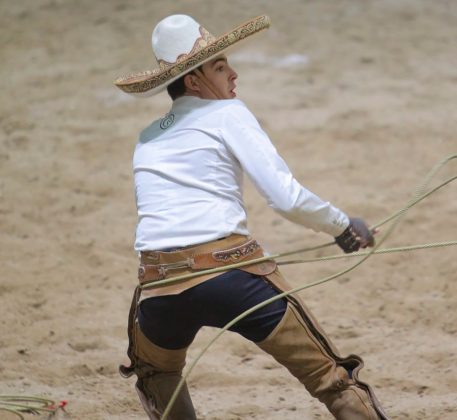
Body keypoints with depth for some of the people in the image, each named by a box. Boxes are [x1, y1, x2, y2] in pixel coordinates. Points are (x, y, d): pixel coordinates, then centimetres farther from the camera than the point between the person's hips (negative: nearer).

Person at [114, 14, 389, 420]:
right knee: (333, 381, 0)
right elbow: (287, 198, -5)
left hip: (158, 284, 5)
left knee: (156, 376, 35)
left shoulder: (148, 139, 20)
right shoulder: (228, 114, 4)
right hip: (230, 274, -4)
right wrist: (343, 225, 10)